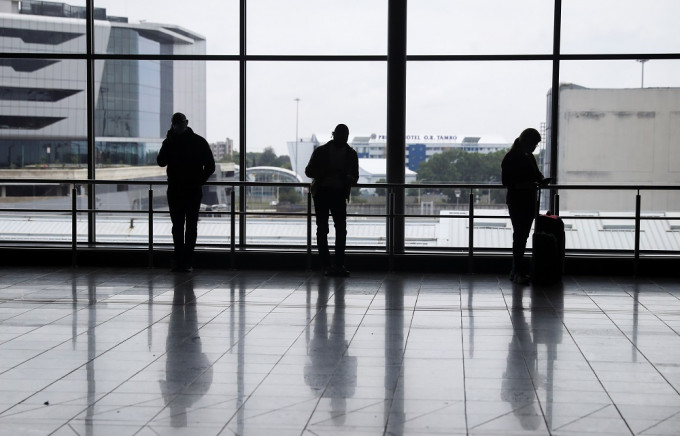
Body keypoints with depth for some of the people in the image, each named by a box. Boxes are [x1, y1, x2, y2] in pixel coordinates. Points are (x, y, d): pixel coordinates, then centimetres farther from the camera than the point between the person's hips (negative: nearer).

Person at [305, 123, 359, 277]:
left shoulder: (351, 154, 9)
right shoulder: (321, 151, 2)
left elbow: (355, 176, 12)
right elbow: (309, 171, 2)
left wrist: (346, 177, -12)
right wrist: (326, 173, -15)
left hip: (339, 194, 2)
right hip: (322, 193, -1)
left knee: (341, 229, -6)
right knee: (322, 229, -1)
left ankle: (339, 265, -1)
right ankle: (326, 265, 1)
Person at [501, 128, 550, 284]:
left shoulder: (530, 157, 13)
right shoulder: (510, 158, -11)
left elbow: (537, 174, 23)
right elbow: (506, 182, -15)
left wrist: (542, 180, 0)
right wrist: (527, 185, -24)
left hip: (529, 202, 8)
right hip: (516, 202, -8)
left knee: (523, 236, 10)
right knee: (519, 235, -10)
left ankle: (516, 270, 16)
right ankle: (518, 272, -8)